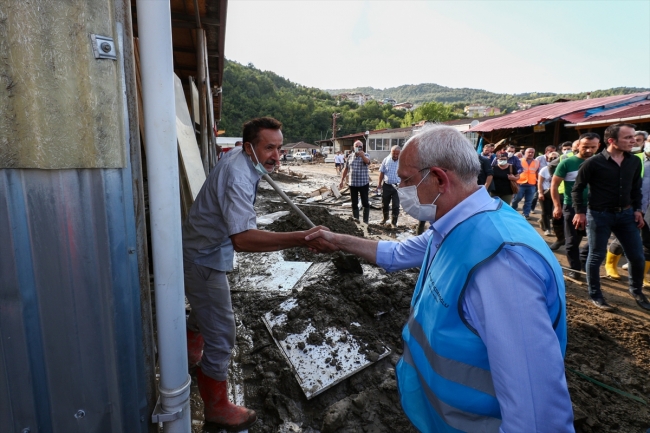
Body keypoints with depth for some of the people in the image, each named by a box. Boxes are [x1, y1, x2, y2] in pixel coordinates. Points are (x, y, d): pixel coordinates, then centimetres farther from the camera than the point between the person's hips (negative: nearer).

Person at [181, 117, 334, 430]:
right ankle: (217, 408, 17)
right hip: (203, 260, -11)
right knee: (220, 334, -3)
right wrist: (301, 239, -52)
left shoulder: (239, 156, -2)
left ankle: (190, 350, 61)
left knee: (206, 306, 33)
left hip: (201, 251, 11)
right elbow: (243, 238, -46)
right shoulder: (238, 177, -34)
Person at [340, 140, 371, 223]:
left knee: (365, 203, 2)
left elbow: (367, 161, -29)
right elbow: (346, 169, 14)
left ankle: (365, 220, 12)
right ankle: (356, 219, 12)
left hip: (364, 183, -3)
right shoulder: (350, 156, 6)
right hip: (352, 184, 3)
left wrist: (362, 156, -51)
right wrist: (342, 180, 12)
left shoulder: (365, 155, -4)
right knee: (354, 203, 6)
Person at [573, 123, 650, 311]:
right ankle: (595, 295, 20)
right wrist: (580, 212, -11)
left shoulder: (634, 162, 4)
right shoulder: (594, 163, -12)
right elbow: (577, 189, -7)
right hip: (599, 215, -5)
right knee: (596, 257, 4)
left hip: (626, 214, 5)